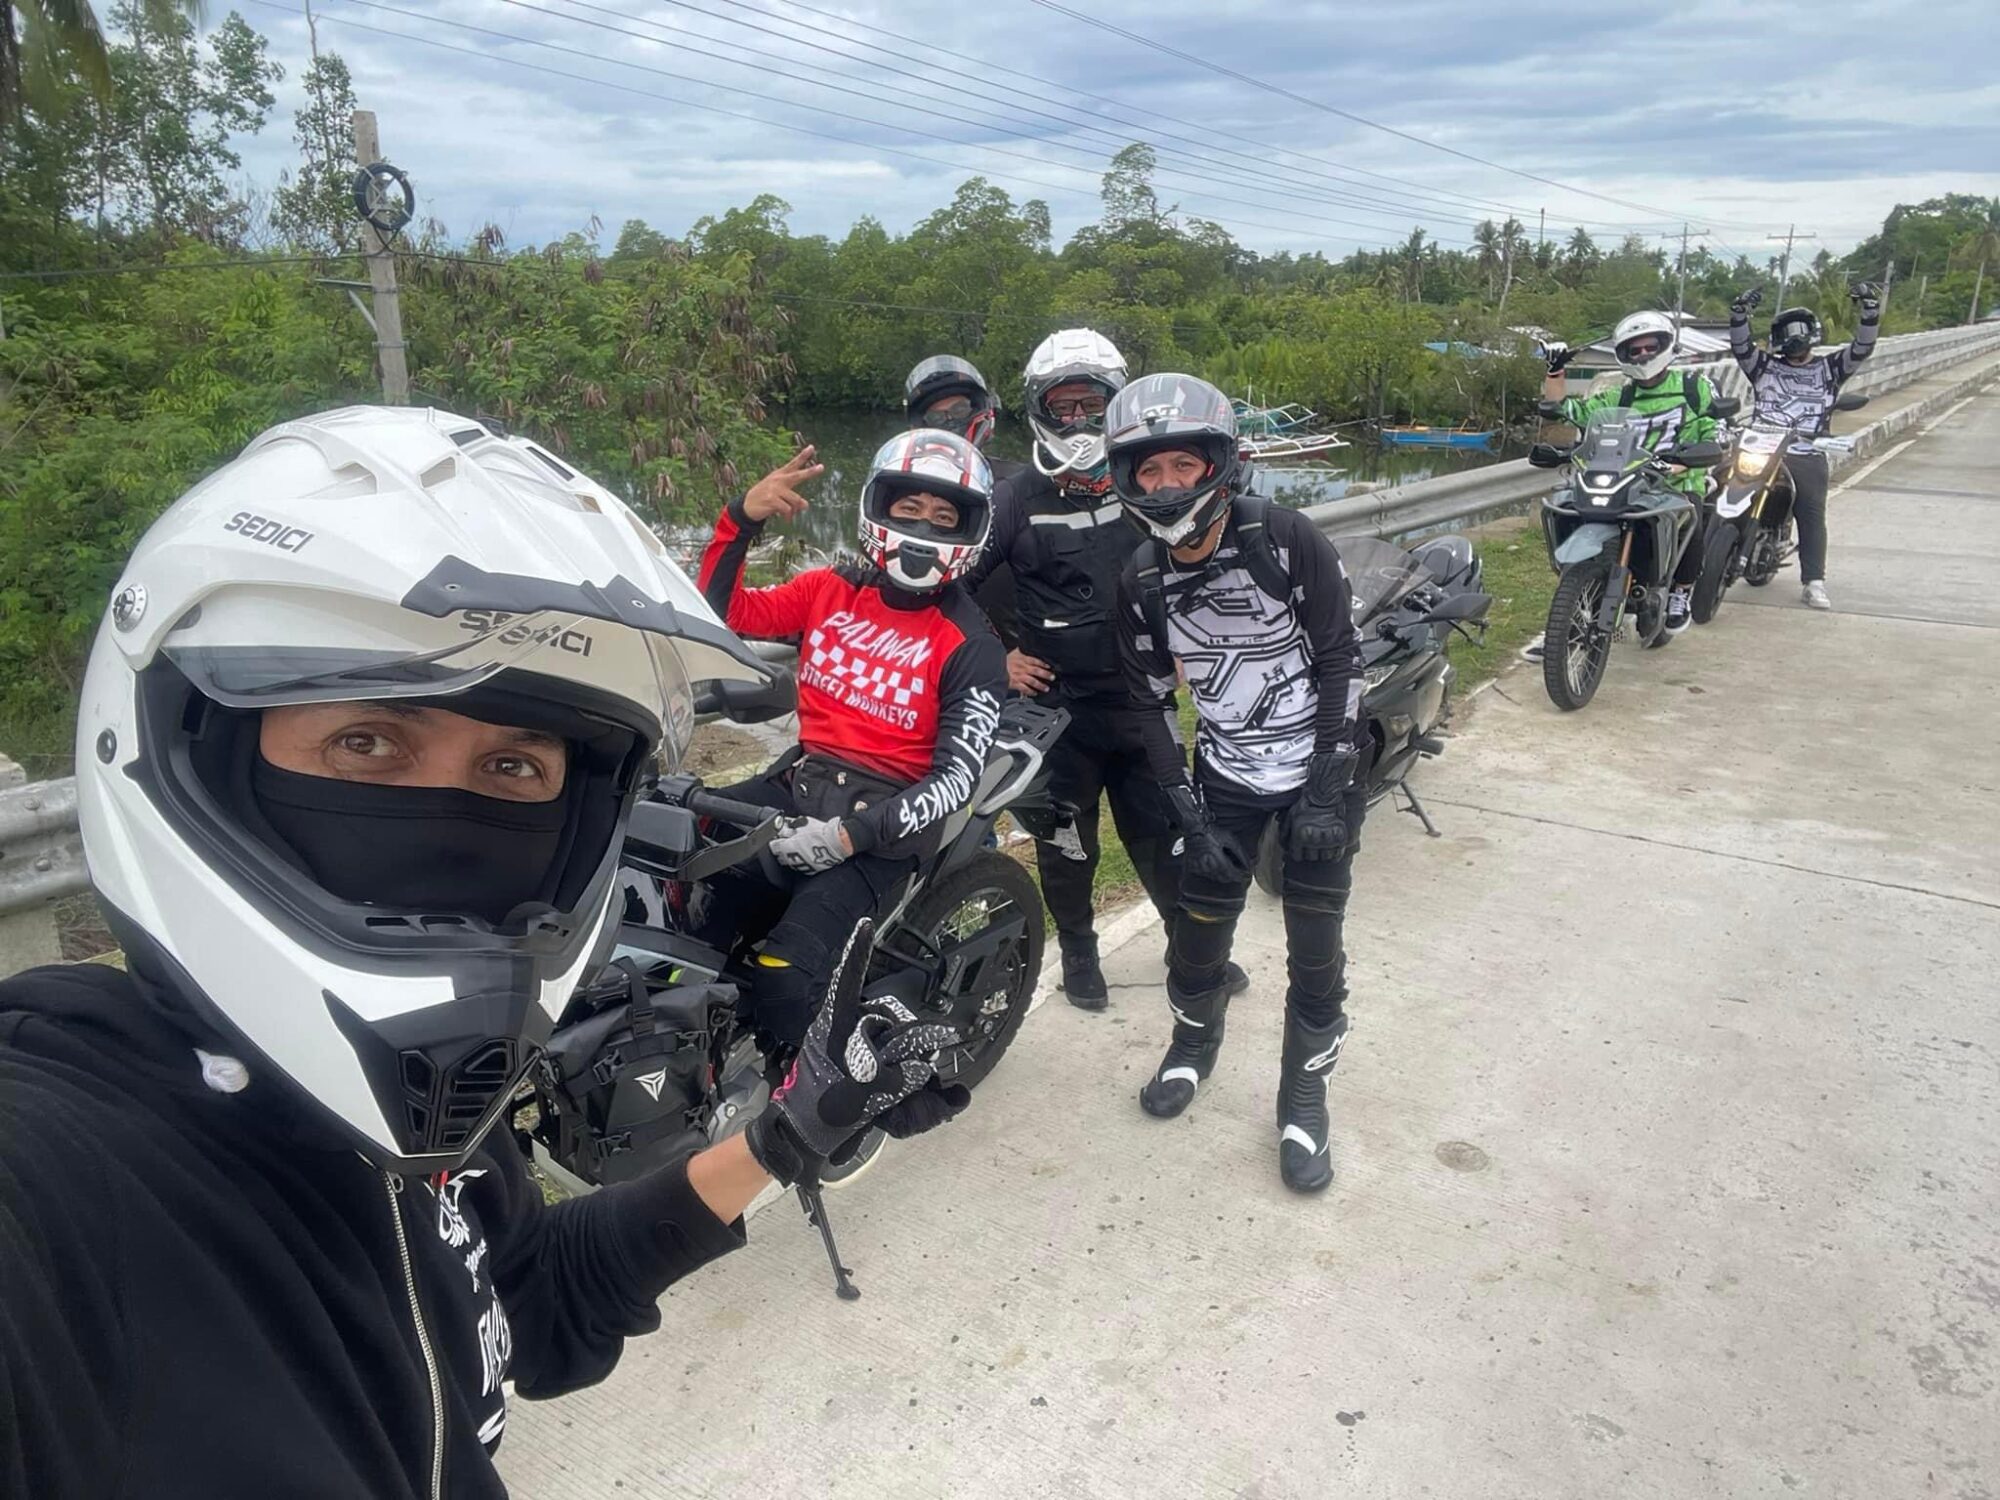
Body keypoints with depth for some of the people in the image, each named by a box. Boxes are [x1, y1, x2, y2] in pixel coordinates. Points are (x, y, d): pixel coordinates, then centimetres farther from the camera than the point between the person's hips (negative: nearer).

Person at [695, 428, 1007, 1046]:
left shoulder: (971, 647, -4)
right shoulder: (832, 590, 8)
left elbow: (957, 776, -11)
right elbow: (722, 611, 7)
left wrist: (854, 833, -23)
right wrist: (742, 518, -9)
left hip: (884, 814, -5)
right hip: (799, 782, 5)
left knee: (785, 977, -24)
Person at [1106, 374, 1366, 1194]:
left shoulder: (1287, 540, -19)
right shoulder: (1141, 582, -8)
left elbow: (1340, 660, -14)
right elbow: (1155, 703, -1)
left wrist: (1327, 792, -16)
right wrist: (1191, 818, -5)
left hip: (1319, 774, -2)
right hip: (1226, 777, 3)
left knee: (1315, 947, 3)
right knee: (1199, 923, 8)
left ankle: (1304, 1094, 24)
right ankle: (1195, 1038, 39)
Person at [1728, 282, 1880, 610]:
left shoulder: (1829, 368, 17)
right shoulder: (1765, 366, 15)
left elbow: (1862, 348, 6)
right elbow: (1740, 346, 2)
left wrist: (1869, 311, -8)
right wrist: (1740, 313, -14)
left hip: (1808, 456, 0)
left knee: (1812, 515, -8)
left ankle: (1813, 582, -13)